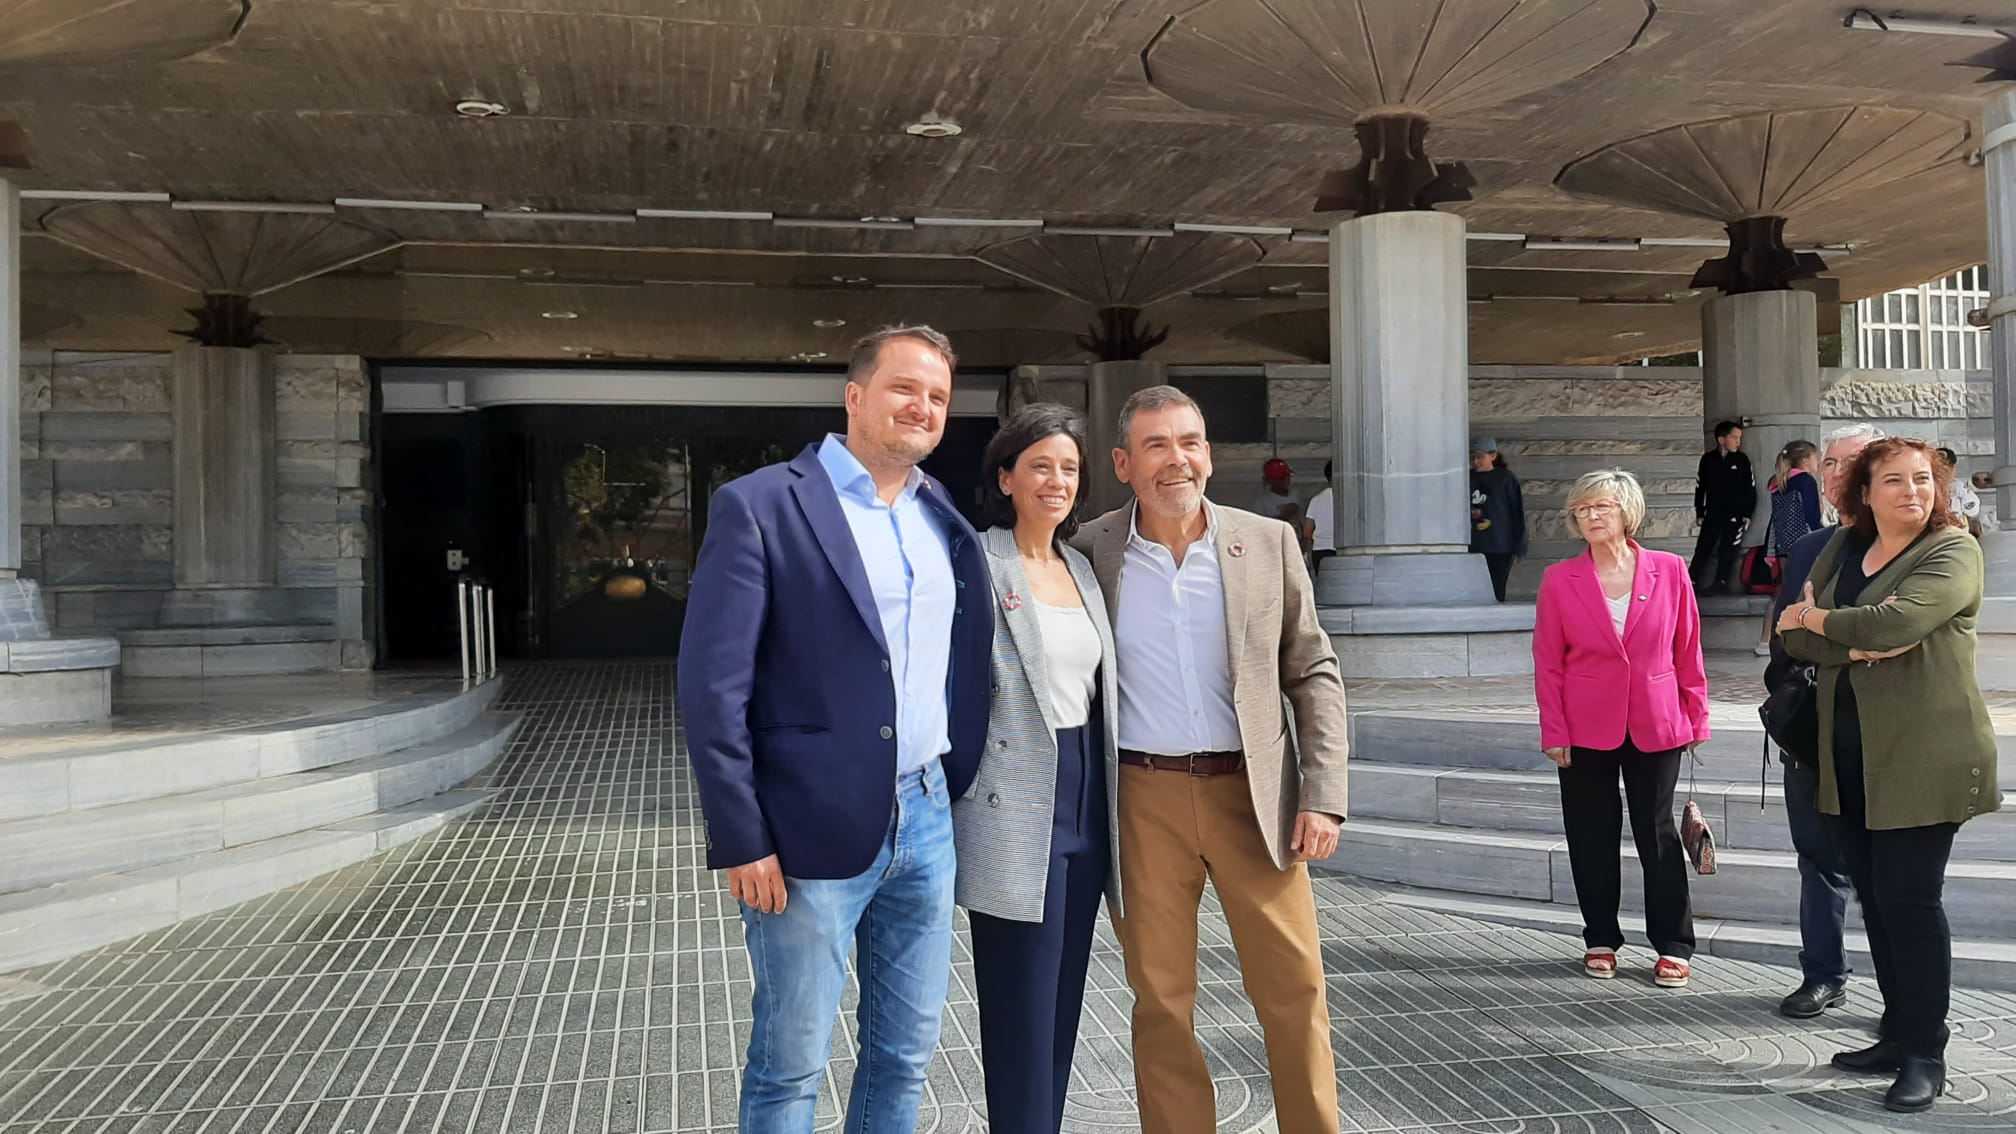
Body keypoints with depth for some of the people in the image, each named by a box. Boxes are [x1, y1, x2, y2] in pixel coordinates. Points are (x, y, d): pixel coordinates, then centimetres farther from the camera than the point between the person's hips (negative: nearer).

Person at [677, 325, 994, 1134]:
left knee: (906, 1055, 16)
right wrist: (741, 840, -14)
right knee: (790, 1067, 7)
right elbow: (712, 686, -12)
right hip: (812, 829, -5)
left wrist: (956, 788, 8)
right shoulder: (760, 507, -8)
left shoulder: (948, 522, 10)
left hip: (925, 822, 6)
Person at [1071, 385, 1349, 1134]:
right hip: (1143, 799, 0)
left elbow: (1314, 674, 5)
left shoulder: (1268, 543, 2)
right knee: (1162, 999, 8)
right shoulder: (1093, 551, 0)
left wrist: (1323, 795, -4)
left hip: (1254, 794, 1)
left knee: (1295, 992, 7)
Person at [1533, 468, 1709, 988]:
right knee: (1592, 839, 8)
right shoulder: (1560, 580, -2)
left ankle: (1673, 947, 16)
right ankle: (1601, 940, 22)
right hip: (1587, 729, 1)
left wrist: (1696, 718, 3)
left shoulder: (1669, 570, -1)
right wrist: (1554, 732, -4)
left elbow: (1688, 650, 4)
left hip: (1655, 725, 0)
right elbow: (1547, 662, 0)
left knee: (1658, 834, 6)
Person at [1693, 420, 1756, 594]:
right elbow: (1700, 487, 6)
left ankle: (1720, 582, 9)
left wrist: (1747, 513, 0)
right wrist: (1699, 513, 6)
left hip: (1735, 514, 0)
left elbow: (1750, 488, 3)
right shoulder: (1708, 459, 1)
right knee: (1703, 547, 0)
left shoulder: (1742, 459, -1)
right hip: (1712, 513, 0)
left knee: (1727, 549, 2)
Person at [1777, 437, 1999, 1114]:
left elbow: (1894, 623, -24)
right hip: (1850, 754, 6)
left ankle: (1925, 1055, 8)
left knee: (1909, 898, -4)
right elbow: (1795, 639, 2)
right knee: (1874, 897, 11)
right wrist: (1858, 644, -16)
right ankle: (1897, 1036, 24)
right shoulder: (1842, 547, 10)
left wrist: (1814, 616, -8)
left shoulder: (1953, 551, -8)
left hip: (1921, 756, -6)